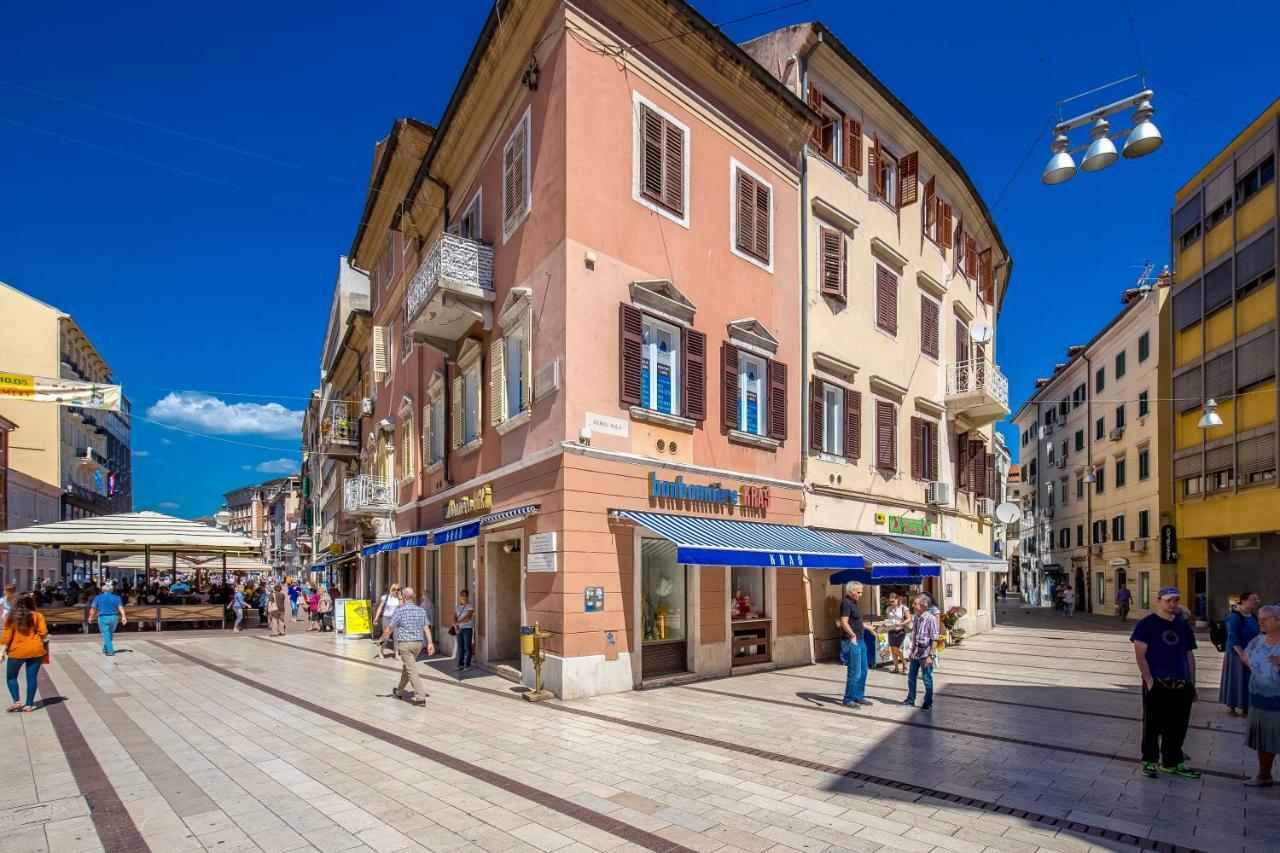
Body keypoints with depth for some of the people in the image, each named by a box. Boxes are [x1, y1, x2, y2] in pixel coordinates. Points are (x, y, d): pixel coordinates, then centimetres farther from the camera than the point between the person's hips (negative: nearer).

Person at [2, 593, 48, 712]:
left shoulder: (11, 617, -4)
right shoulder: (38, 615, -3)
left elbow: (6, 636, -6)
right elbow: (44, 632, -7)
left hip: (17, 651, -1)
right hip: (35, 650, 1)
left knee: (11, 677, 17)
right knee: (31, 678, 7)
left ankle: (16, 701, 3)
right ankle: (29, 705, 8)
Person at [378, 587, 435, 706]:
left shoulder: (400, 611, -10)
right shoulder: (421, 610, 4)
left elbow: (389, 628, -6)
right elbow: (426, 628, -2)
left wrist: (381, 639, 9)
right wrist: (430, 643, -3)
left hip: (405, 644, -6)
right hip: (418, 643, 6)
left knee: (412, 671, -6)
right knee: (406, 667, 24)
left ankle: (420, 697, -12)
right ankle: (399, 692, 39)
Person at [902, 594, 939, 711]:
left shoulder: (931, 619, -16)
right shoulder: (916, 618, 6)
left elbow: (934, 639, -16)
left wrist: (930, 655, -18)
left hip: (925, 655, -7)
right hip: (915, 653, 7)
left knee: (927, 679, 5)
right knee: (911, 677, 16)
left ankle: (928, 704, 19)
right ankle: (910, 700, 30)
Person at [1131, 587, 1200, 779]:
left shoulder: (1183, 626, 13)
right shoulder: (1147, 624, -4)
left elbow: (1190, 655, 17)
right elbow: (1139, 654, -8)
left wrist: (1192, 684, 12)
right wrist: (1149, 679, -14)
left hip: (1182, 685, 5)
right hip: (1156, 685, -5)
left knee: (1178, 727, 12)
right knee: (1153, 725, 4)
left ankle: (1173, 762, 26)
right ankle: (1149, 761, 16)